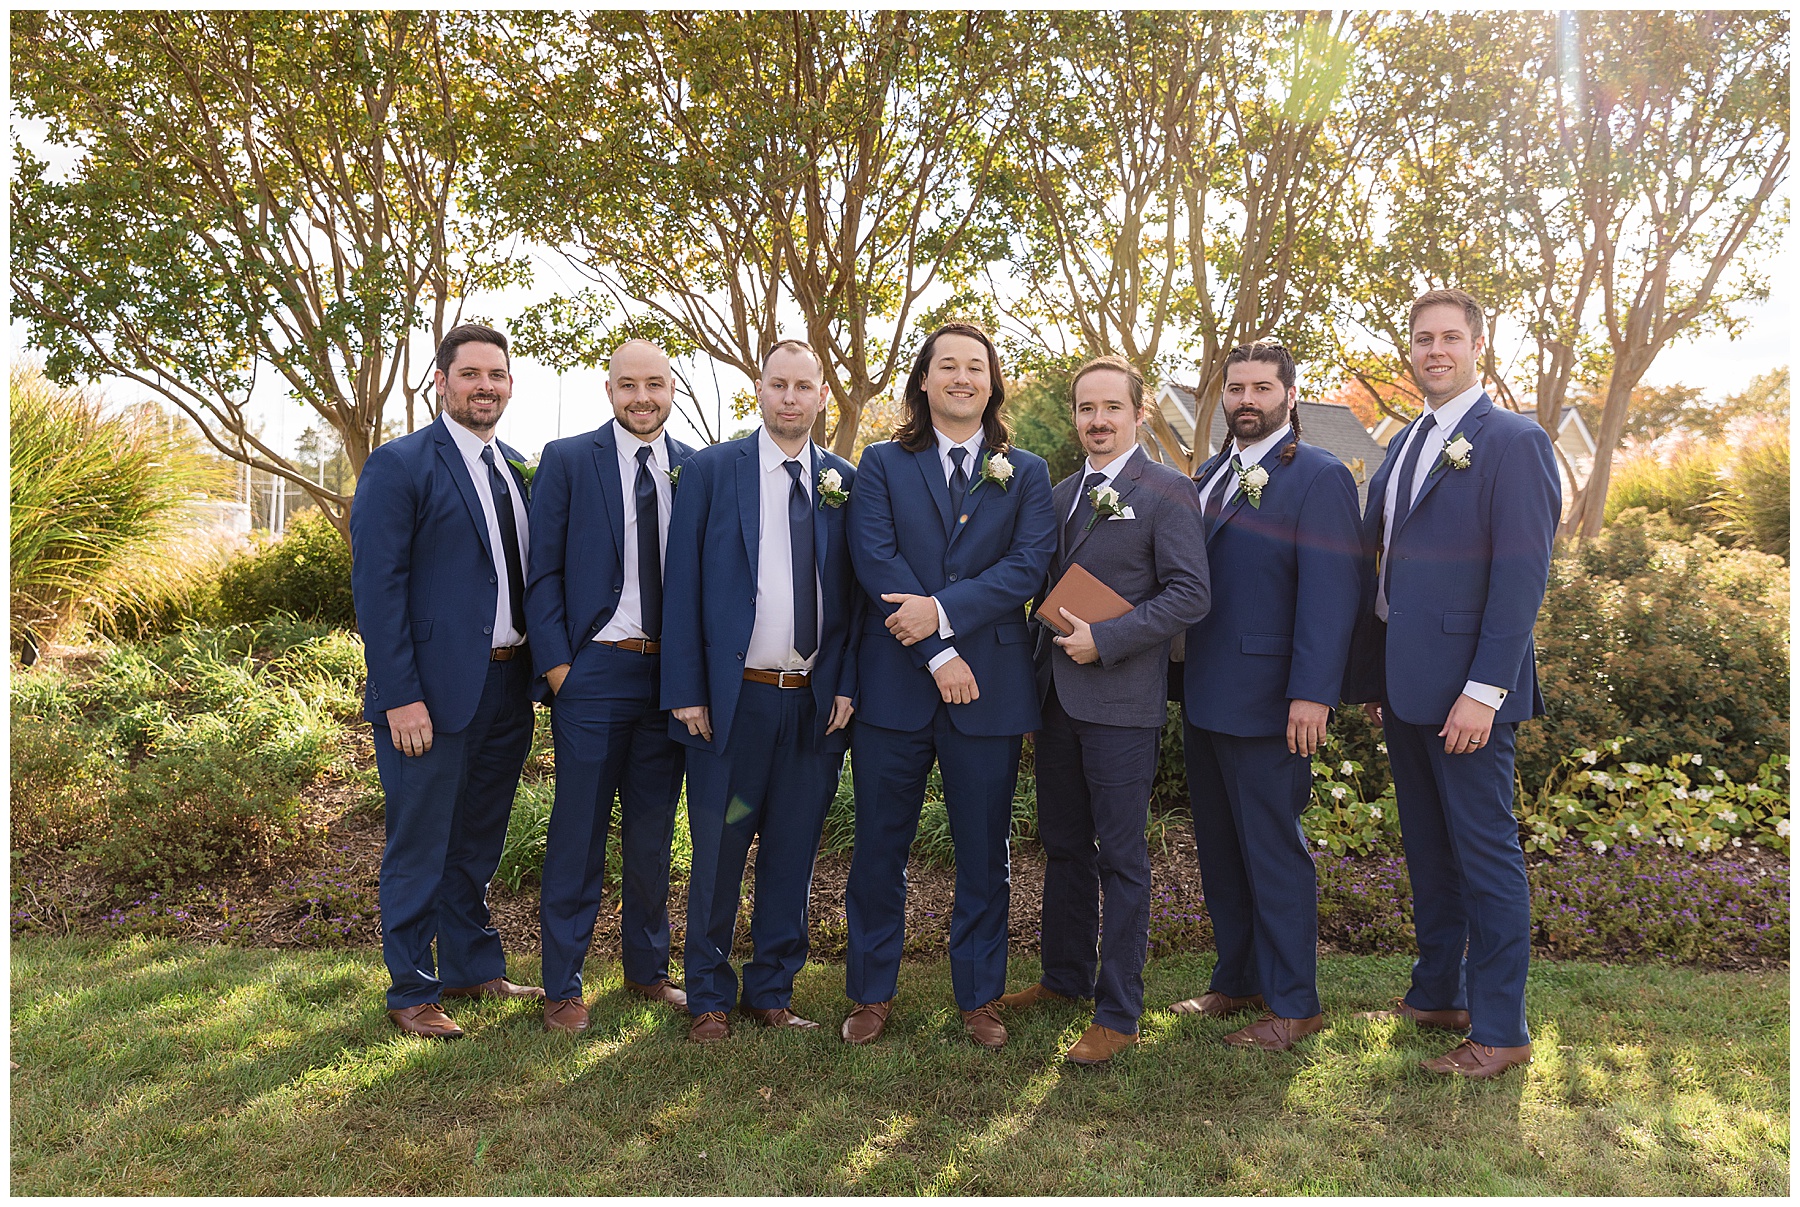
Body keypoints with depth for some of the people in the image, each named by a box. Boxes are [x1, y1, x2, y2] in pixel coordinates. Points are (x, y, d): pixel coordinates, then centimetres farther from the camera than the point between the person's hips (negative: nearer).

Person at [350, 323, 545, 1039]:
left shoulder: (514, 471, 13)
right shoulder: (399, 466, -7)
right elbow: (377, 587, -13)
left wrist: (539, 670, 7)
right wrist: (400, 697, -18)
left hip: (508, 687, 7)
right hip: (433, 693, -6)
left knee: (477, 844, 18)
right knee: (420, 846, 6)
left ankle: (473, 968, 33)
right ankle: (412, 992, 21)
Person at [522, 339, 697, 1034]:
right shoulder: (567, 460, 0)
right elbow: (543, 571, -2)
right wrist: (556, 662, -10)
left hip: (672, 675, 3)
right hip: (594, 670, -3)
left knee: (653, 832, 15)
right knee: (579, 834, 4)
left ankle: (648, 969, 31)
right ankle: (562, 987, 18)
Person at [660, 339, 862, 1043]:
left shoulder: (844, 482, 8)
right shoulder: (711, 470, 1)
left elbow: (854, 591, 9)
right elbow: (683, 587, -2)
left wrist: (847, 685, -1)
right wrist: (685, 691, -8)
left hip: (817, 702, 3)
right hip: (732, 697, -3)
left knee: (793, 854, 12)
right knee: (718, 853, 6)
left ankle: (771, 991, 27)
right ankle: (709, 997, 23)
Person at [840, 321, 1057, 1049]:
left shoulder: (1026, 473, 10)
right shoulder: (882, 464, 7)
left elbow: (1029, 565, -4)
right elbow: (875, 562, -6)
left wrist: (943, 610, -16)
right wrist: (937, 655, -14)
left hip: (990, 687, 1)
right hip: (895, 682, 0)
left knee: (984, 851, 9)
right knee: (879, 846, 7)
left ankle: (979, 997, 24)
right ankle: (871, 994, 23)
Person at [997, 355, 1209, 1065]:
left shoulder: (1166, 493, -6)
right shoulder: (1061, 493, 15)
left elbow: (1189, 594, -13)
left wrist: (1104, 640, -18)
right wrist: (1055, 644, 7)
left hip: (1121, 700, -7)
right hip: (1057, 693, 7)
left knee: (1121, 857, 1)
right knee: (1063, 845, 17)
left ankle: (1118, 1014, 11)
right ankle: (1066, 975, 33)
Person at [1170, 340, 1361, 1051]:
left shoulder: (1318, 478, -8)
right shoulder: (1209, 477, 15)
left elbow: (1330, 594, -15)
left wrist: (1311, 694, -21)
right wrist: (1185, 678, 8)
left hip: (1266, 697, -8)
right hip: (1203, 697, 8)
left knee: (1273, 851, 1)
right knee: (1219, 850, 16)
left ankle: (1293, 1004, 15)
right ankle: (1237, 980, 30)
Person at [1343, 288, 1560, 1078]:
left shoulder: (1513, 442, -8)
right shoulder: (1404, 446, 15)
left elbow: (1521, 577, -15)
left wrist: (1484, 690, -19)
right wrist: (1370, 677, 13)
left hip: (1463, 690, -8)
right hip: (1404, 686, 8)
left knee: (1485, 853, 1)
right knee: (1426, 848, 16)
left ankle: (1500, 1030, 12)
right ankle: (1438, 995, 30)